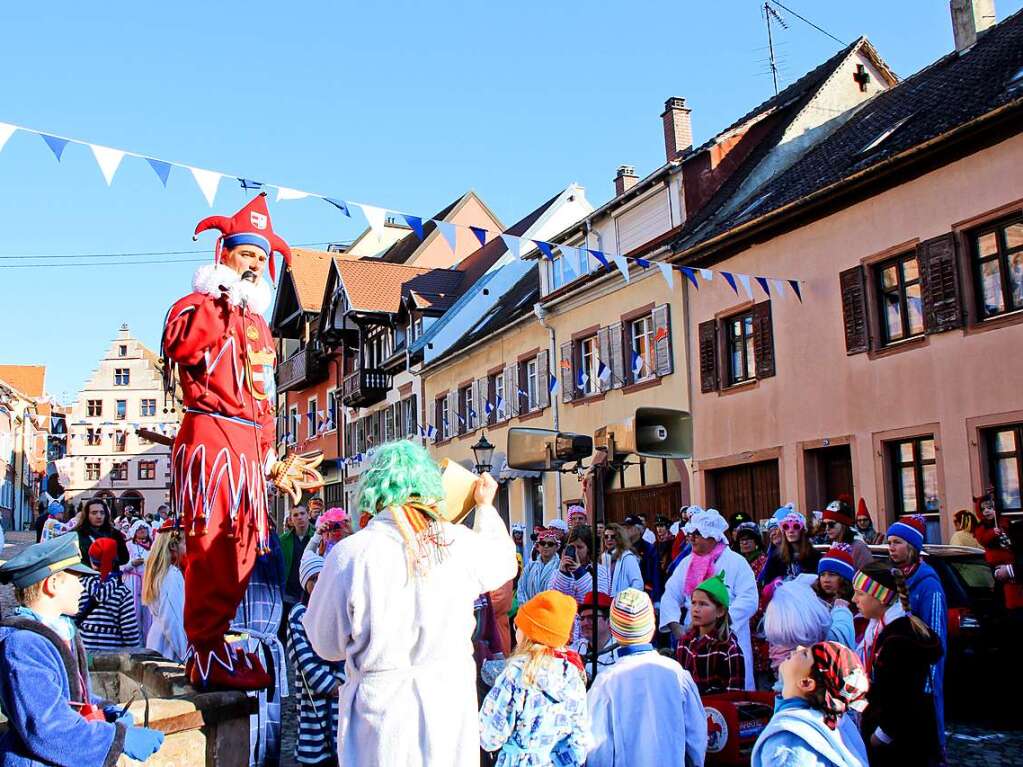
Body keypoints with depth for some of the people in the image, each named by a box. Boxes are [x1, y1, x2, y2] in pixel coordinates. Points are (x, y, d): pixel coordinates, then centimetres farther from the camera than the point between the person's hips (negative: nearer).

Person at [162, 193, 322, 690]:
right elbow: (180, 345, -24)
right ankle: (207, 656, -3)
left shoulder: (258, 324, 25)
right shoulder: (199, 304, 2)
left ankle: (214, 646, 20)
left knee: (241, 548, 9)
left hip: (249, 446, 8)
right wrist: (227, 299, -18)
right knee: (212, 546, -11)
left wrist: (272, 462, 21)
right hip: (211, 437, -8)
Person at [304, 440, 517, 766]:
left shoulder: (350, 553, -14)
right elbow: (504, 560, 17)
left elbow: (326, 644, -1)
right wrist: (486, 507, 32)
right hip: (450, 701, 2)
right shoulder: (461, 544, -8)